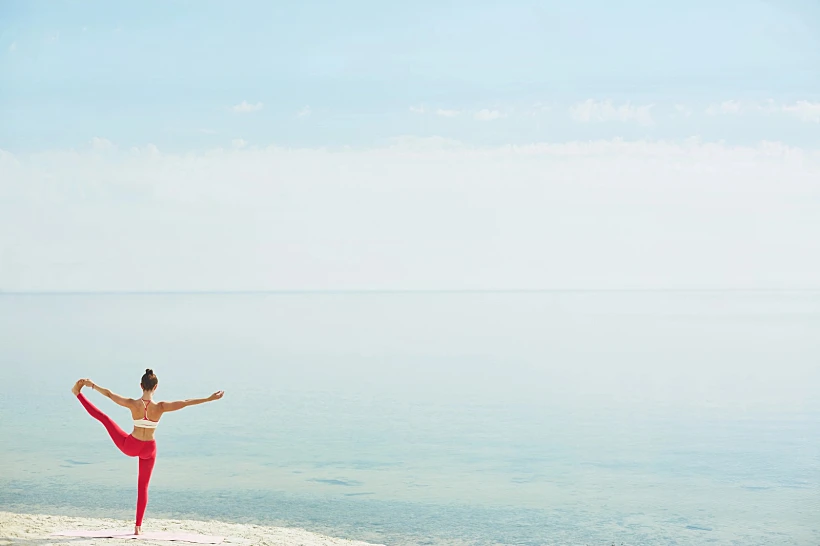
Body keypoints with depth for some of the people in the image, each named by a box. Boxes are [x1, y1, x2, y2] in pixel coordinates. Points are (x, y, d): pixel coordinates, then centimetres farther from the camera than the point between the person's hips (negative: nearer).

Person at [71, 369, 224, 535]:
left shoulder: (132, 404, -19)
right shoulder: (160, 407, -22)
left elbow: (108, 394, -7)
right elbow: (186, 403, -23)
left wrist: (92, 385, 8)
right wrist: (209, 399, -19)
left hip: (129, 446, 0)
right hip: (148, 449, 0)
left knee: (104, 418, 18)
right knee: (143, 486, 15)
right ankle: (138, 526, 17)